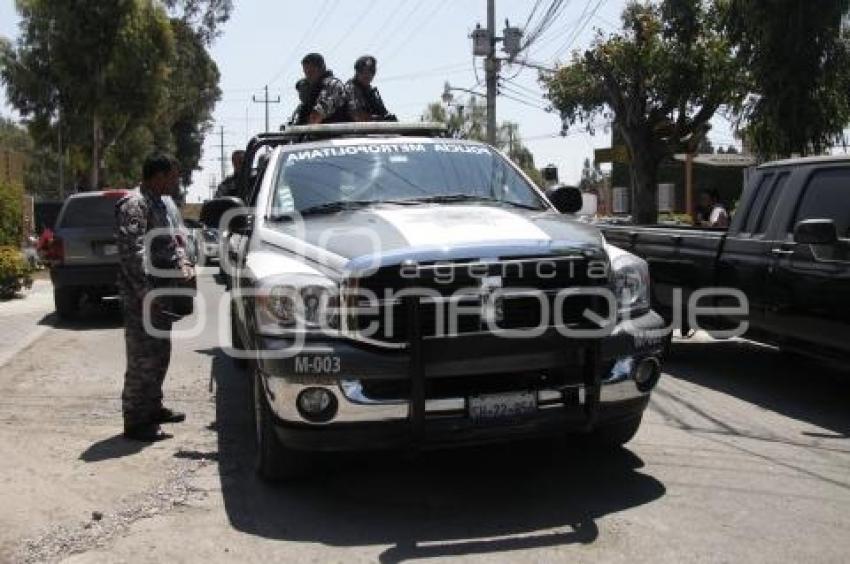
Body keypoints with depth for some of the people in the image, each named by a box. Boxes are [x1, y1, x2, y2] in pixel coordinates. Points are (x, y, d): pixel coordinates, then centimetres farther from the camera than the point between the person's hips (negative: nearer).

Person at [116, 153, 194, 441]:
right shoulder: (134, 204, -14)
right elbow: (131, 252, -22)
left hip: (159, 293, 10)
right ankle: (135, 422, 1)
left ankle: (152, 407, 30)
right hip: (141, 297, -10)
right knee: (143, 358, -6)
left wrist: (183, 264, 3)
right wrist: (146, 292, -25)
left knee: (159, 354, 17)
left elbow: (170, 242, 23)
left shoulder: (158, 204, 17)